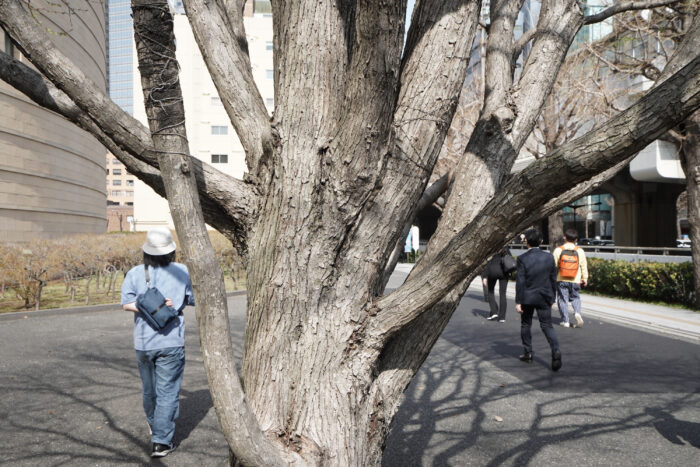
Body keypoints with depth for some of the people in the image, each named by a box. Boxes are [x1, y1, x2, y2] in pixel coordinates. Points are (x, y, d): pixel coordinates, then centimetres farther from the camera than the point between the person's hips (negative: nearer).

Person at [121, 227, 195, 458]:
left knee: (149, 388, 21)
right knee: (168, 391, 2)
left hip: (143, 342, 3)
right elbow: (193, 300, 5)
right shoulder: (182, 271, -4)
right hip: (171, 342, -3)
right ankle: (161, 442, -1)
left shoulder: (135, 273, 0)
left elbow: (126, 303, -11)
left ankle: (154, 426, 42)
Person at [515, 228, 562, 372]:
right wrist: (552, 298, 16)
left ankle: (528, 353, 23)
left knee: (525, 325, 15)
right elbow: (553, 279, 5)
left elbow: (520, 282, -13)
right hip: (544, 297, 2)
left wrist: (518, 302, -8)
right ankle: (555, 350, -16)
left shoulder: (522, 258, -13)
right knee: (547, 325, 5)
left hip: (527, 297, -2)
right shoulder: (549, 257, -1)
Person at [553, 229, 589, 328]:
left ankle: (565, 321, 7)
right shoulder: (580, 251, -3)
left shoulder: (558, 250, -6)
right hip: (575, 280, 1)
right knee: (575, 298, 17)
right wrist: (584, 279, 13)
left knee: (562, 299, 6)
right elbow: (584, 266, 3)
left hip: (561, 280, -1)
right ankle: (577, 313, -8)